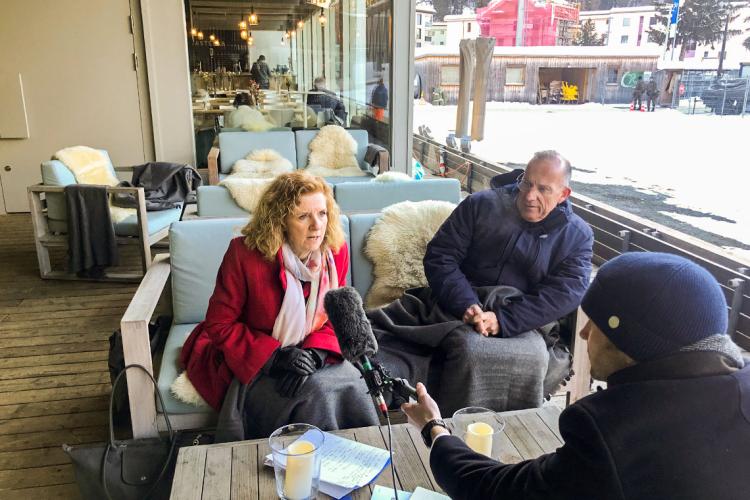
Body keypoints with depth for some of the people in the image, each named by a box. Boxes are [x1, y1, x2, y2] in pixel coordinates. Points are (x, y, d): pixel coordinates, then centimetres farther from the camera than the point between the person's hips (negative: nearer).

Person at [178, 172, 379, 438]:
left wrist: (315, 352, -17)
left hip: (310, 352, 4)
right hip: (252, 360, -4)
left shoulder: (336, 251, -7)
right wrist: (273, 355, -24)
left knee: (350, 383, -22)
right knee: (315, 392, -27)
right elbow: (220, 325, -12)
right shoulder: (245, 254, -19)